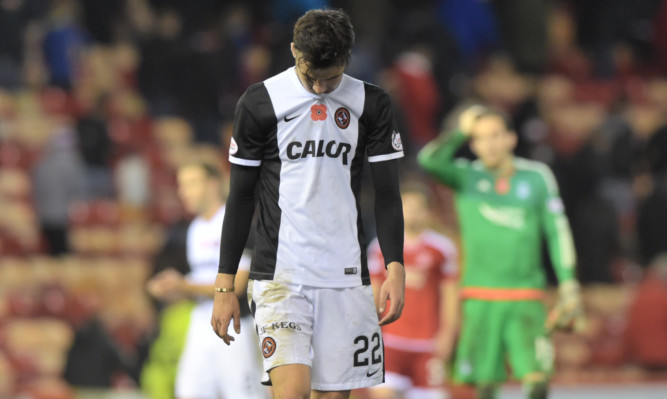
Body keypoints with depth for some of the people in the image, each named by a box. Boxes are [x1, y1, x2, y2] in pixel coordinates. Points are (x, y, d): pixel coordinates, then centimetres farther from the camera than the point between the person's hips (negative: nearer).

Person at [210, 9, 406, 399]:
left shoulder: (372, 105, 6)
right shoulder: (260, 103, 1)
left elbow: (387, 194, 8)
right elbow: (240, 197, 5)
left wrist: (395, 269, -5)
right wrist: (225, 285, 3)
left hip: (346, 278, 3)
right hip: (280, 275, -2)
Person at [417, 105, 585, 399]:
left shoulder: (537, 176, 6)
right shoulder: (466, 176, 3)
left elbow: (557, 231, 9)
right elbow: (429, 160, -16)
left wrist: (568, 284, 3)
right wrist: (461, 132, -5)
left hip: (526, 300, 0)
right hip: (480, 299, 0)